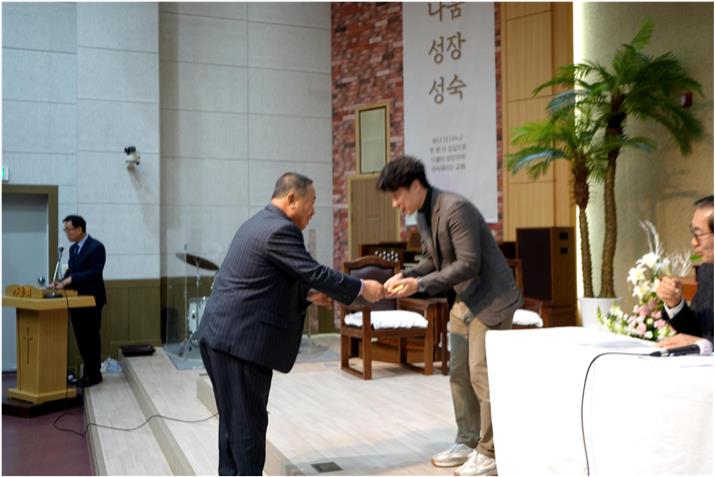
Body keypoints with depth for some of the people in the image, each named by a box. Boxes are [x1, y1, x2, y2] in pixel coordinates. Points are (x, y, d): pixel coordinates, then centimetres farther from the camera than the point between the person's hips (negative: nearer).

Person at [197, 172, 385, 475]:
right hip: (241, 339, -10)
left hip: (221, 335, 10)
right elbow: (315, 272, -17)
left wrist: (307, 294, 14)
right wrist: (361, 288, -7)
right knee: (248, 419, 0)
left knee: (235, 417, 17)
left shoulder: (259, 223, 18)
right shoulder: (281, 229, -15)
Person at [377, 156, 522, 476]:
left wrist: (420, 284, -26)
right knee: (459, 374, 12)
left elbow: (468, 264, -26)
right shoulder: (423, 215, 5)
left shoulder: (455, 208, -23)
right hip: (463, 301, 9)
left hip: (491, 299, -9)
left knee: (482, 375, -6)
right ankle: (468, 442, 24)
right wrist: (406, 276, -5)